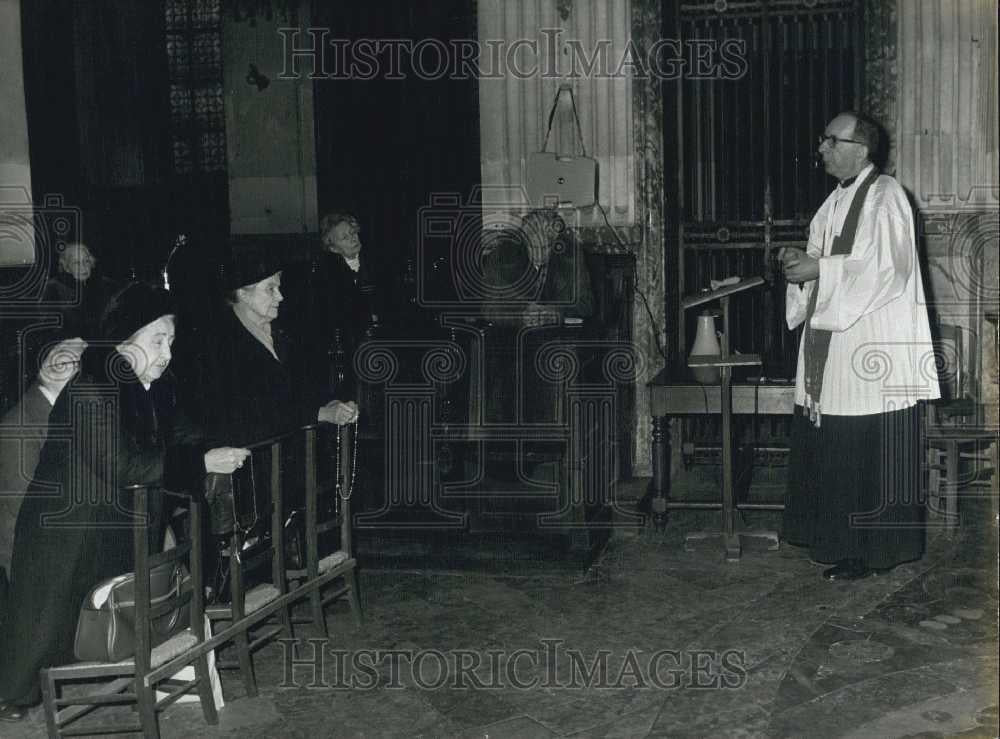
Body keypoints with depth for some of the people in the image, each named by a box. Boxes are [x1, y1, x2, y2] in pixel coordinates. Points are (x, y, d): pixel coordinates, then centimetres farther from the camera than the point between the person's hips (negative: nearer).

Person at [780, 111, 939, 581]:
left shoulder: (886, 196, -10)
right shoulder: (837, 200, 16)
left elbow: (887, 267, -19)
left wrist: (818, 268, -19)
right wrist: (803, 261, -1)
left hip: (874, 344, -8)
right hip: (833, 343, 8)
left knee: (869, 453, -3)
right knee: (831, 449, 11)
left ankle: (872, 552, 6)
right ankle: (838, 540, 22)